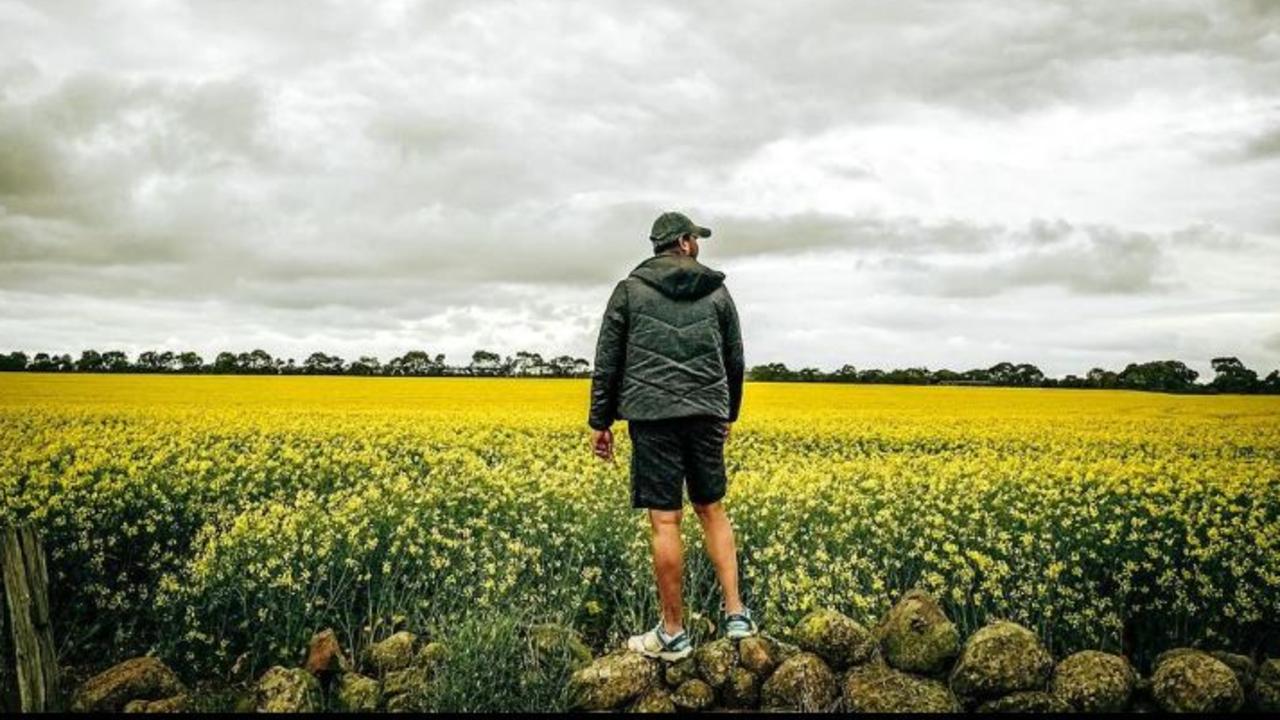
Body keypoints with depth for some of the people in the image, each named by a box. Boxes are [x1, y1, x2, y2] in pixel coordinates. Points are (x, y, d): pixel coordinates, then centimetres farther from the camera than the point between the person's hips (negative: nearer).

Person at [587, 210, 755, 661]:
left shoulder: (630, 289, 5)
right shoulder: (717, 291, 11)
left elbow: (607, 361, 2)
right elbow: (734, 359, 15)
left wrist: (599, 422, 7)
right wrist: (729, 414, 28)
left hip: (653, 414, -3)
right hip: (706, 415, 3)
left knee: (665, 521, -1)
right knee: (712, 510, 16)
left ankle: (673, 633, 7)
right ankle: (736, 613, 12)